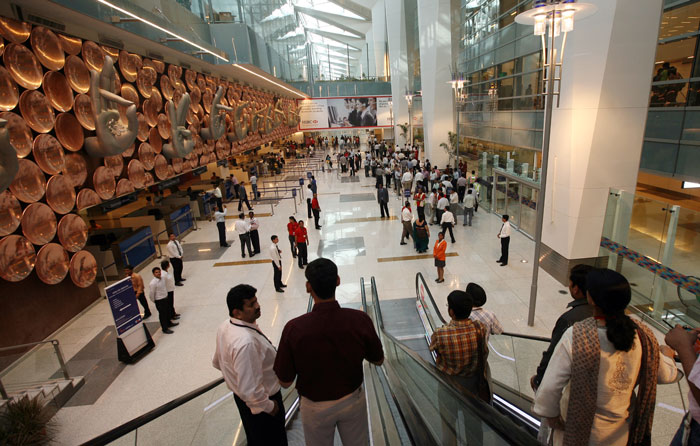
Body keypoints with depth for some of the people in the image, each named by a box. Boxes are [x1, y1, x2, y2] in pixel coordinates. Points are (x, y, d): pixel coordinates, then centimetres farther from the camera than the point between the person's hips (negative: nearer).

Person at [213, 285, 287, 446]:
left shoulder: (225, 326, -9)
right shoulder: (246, 342, -39)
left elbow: (217, 362, 8)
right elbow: (250, 390, -34)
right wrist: (268, 406, -18)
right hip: (259, 402, -8)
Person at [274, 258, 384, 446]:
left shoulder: (294, 329, -30)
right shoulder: (360, 319, -26)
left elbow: (285, 382, -17)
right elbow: (378, 360, -8)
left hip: (316, 407, 0)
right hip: (353, 400, 1)